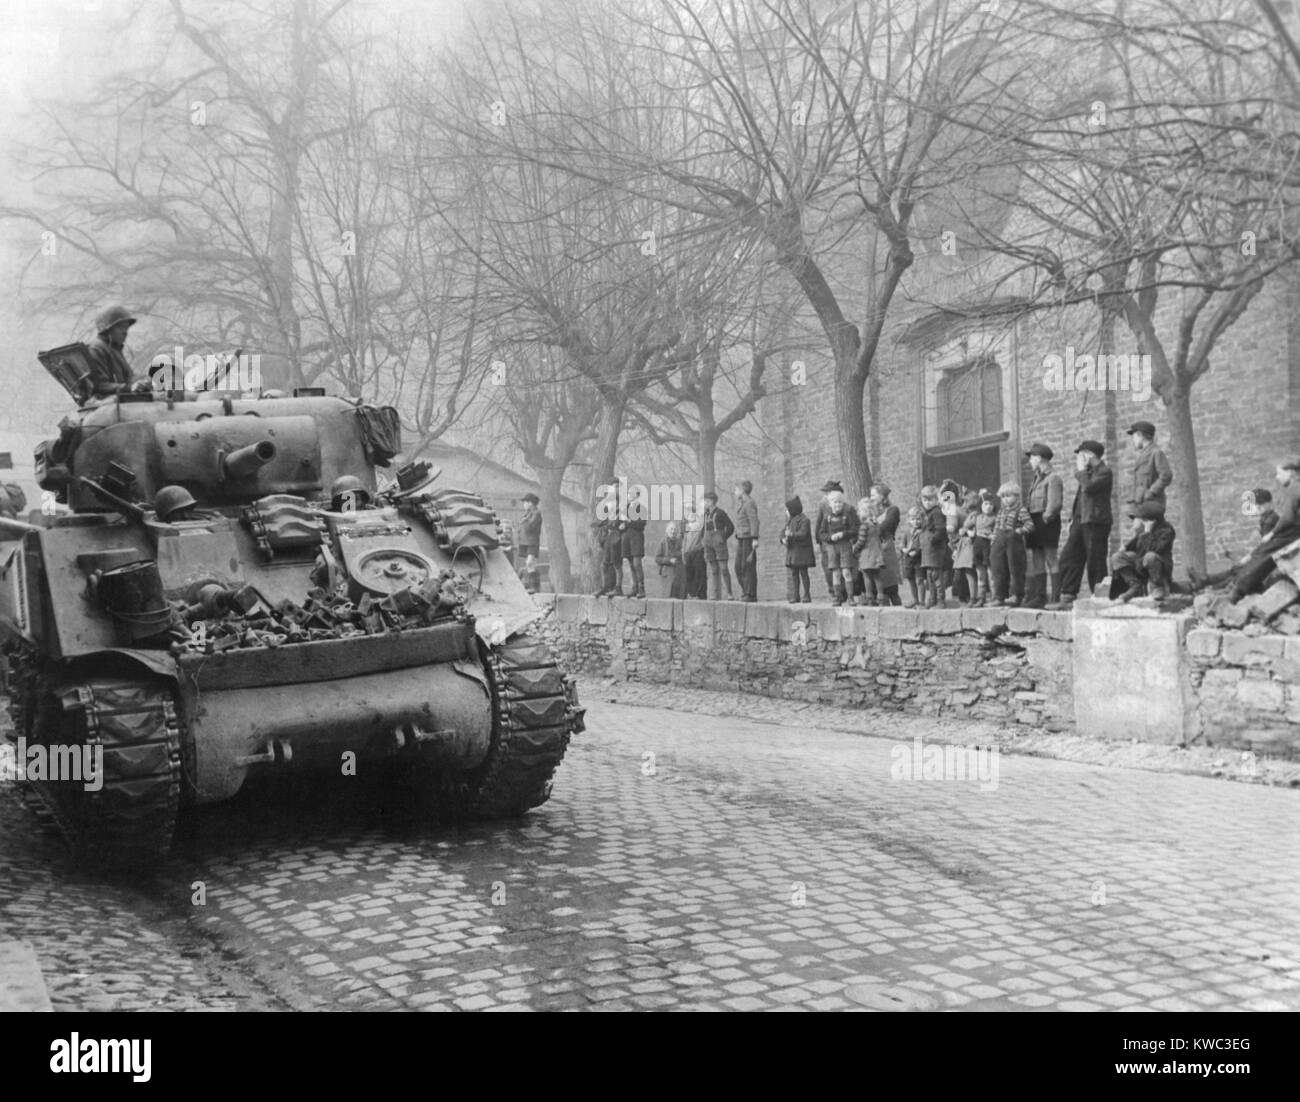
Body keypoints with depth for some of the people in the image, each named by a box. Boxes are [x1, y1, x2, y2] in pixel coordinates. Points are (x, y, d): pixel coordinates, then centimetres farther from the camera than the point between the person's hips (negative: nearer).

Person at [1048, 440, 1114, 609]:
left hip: (1095, 521, -9)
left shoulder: (1104, 472, -7)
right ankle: (1067, 597, 2)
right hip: (1080, 521, 9)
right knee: (1069, 558, 3)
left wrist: (1081, 470, -9)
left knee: (1095, 562, -6)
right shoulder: (1088, 472, 22)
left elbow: (1088, 487, -22)